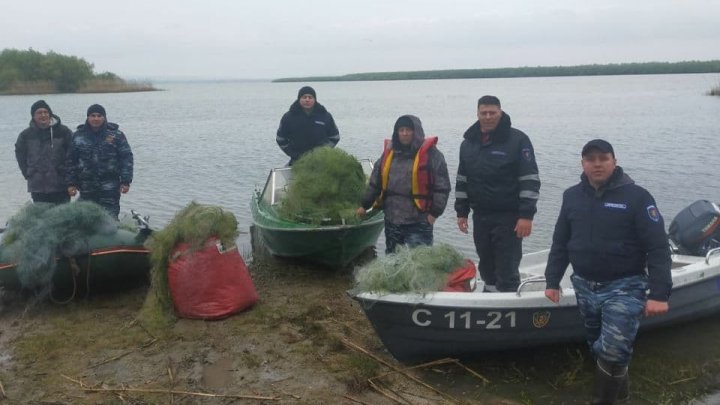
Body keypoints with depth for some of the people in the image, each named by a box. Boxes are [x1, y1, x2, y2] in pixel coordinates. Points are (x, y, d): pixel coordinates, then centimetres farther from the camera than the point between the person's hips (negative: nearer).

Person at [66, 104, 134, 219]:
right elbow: (71, 161, 9)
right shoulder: (78, 136, 7)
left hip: (110, 188, -2)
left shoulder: (116, 135, 0)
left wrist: (125, 181, -7)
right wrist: (71, 183, 5)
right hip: (87, 189, 3)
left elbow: (126, 158, -1)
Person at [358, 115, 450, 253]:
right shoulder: (389, 152, 11)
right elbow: (375, 182, 18)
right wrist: (365, 205, 18)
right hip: (392, 221, 6)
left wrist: (435, 212, -11)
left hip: (418, 223, -6)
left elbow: (442, 186, -7)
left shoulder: (430, 153, -6)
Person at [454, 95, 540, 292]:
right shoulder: (468, 143, 10)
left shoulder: (517, 140, -7)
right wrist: (461, 212, 14)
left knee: (507, 270, -5)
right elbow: (462, 180, 18)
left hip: (508, 217, -5)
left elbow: (530, 180, -11)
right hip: (480, 216, 6)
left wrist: (526, 215, -16)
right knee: (486, 266, 14)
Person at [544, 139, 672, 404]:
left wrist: (659, 294, -19)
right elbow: (560, 243, 11)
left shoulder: (636, 196, -10)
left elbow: (658, 249, -13)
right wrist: (552, 281, 7)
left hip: (624, 288, -5)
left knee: (613, 351, -12)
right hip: (584, 287, 5)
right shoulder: (572, 196, 5)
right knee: (598, 347, 16)